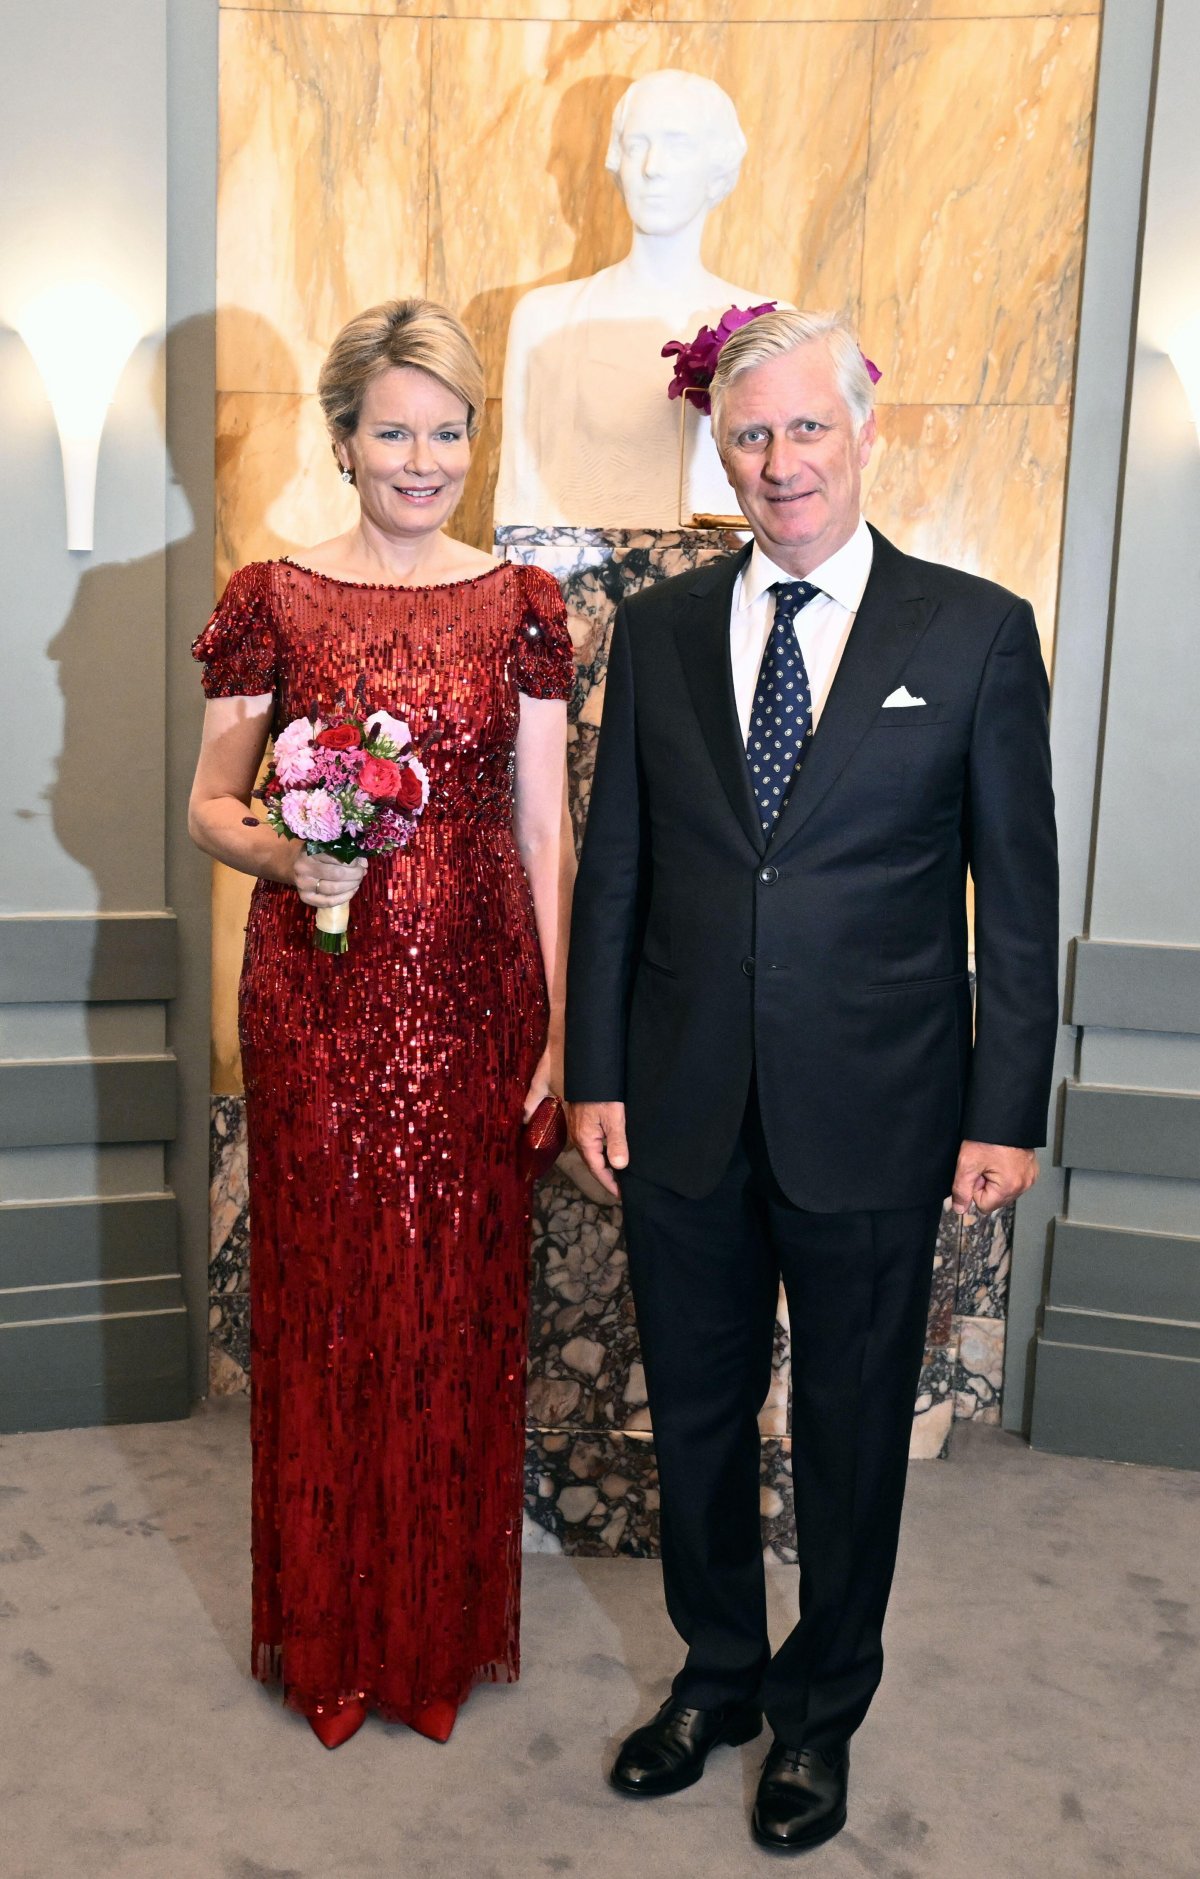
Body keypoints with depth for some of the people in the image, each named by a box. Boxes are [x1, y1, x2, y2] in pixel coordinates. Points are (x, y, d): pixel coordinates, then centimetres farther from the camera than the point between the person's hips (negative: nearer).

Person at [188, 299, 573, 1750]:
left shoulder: (522, 606, 4)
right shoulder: (271, 600, 1)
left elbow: (543, 828, 3)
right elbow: (210, 806, 7)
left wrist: (561, 1026, -1)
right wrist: (282, 854, -16)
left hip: (473, 992, 1)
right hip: (318, 994, -1)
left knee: (459, 1296, 9)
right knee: (326, 1293, 9)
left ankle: (447, 1622, 32)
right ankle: (333, 1631, 31)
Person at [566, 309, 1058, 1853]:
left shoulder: (976, 631, -4)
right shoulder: (657, 629, 4)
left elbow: (1019, 896, -3)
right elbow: (614, 866, 6)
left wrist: (1008, 1115, -5)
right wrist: (596, 1072, 3)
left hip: (873, 1124, -2)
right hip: (683, 1117, 3)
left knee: (851, 1433, 15)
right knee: (695, 1416, 18)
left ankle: (821, 1711, 40)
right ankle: (717, 1676, 43)